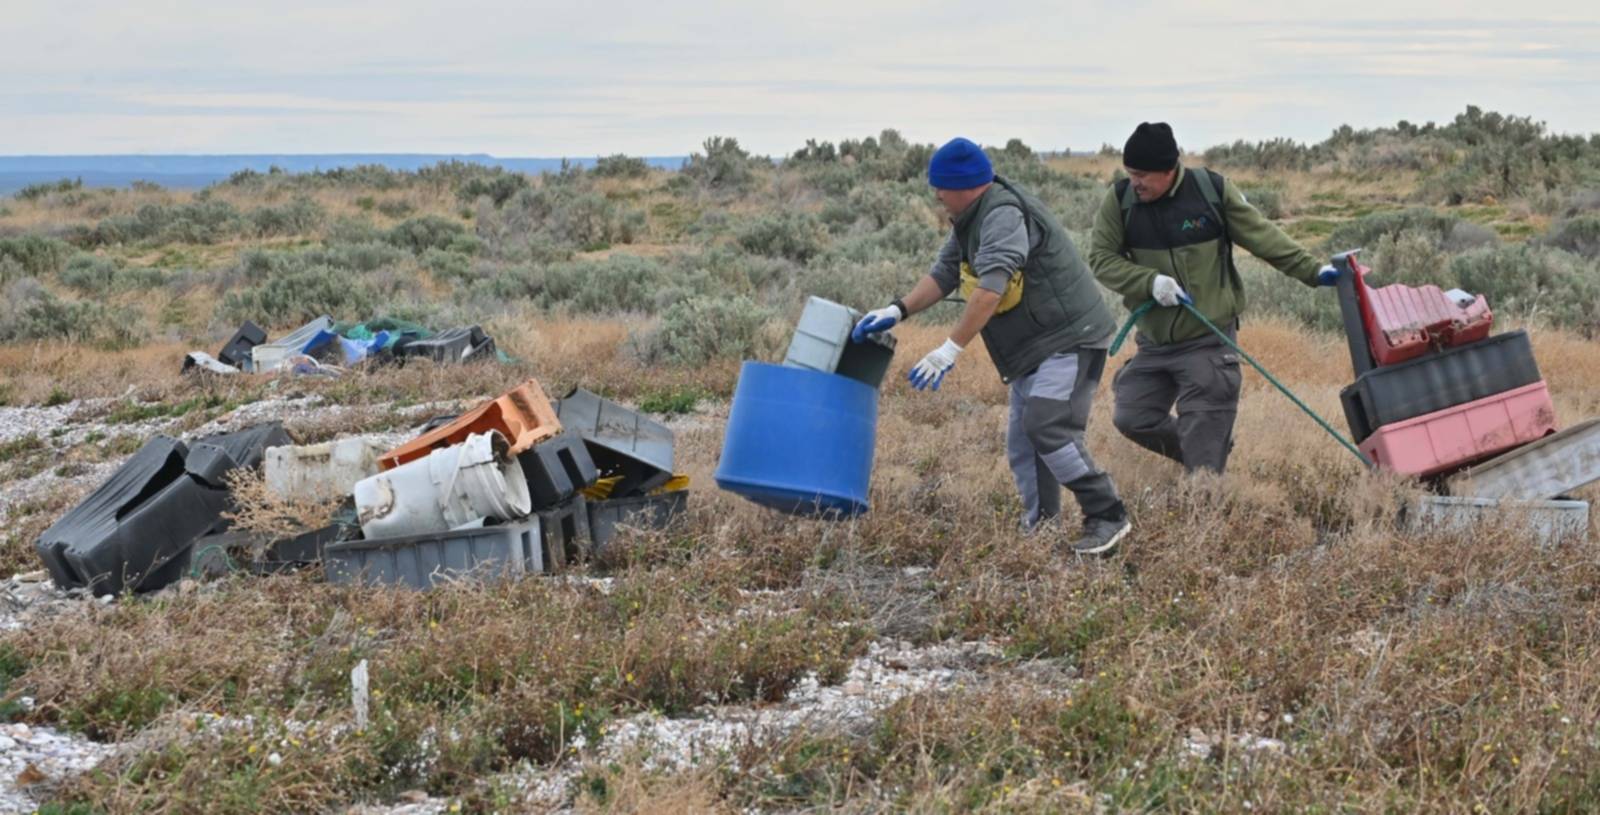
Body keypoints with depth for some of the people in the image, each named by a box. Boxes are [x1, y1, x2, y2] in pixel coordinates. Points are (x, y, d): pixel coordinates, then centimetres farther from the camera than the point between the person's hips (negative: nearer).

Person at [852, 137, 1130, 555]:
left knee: (1048, 428, -21)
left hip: (1070, 337, -11)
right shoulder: (971, 221, 12)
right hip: (1035, 347, 11)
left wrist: (951, 349, -35)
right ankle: (1039, 528, 14)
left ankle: (1106, 516, -15)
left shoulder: (1005, 215, -22)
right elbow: (944, 273, 15)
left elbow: (992, 287, -32)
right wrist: (897, 311, 0)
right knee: (1021, 443, 9)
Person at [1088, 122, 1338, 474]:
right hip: (1153, 342, 4)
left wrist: (1312, 270, -5)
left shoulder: (1212, 190, -8)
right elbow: (1100, 257, -4)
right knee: (1131, 419, 3)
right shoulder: (1120, 199, -4)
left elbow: (1262, 236, -1)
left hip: (1209, 342, -4)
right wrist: (1150, 281, -19)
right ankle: (1198, 457, 27)